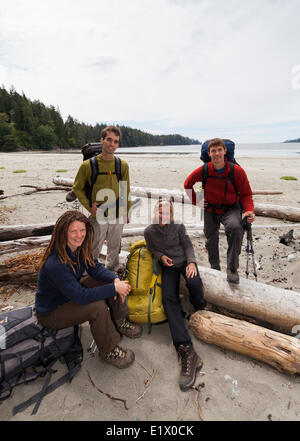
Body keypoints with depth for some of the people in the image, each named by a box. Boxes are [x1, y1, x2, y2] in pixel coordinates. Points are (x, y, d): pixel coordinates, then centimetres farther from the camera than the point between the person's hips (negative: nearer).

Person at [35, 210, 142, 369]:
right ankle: (108, 351, -5)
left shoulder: (80, 248, -11)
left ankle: (119, 323, 13)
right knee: (97, 306, -29)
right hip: (51, 312, -8)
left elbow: (96, 268, -5)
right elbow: (80, 296, -36)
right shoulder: (55, 264, -37)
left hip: (71, 293, 8)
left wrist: (115, 280, -24)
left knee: (110, 281, -5)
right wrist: (114, 288, -33)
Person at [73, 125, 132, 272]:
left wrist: (127, 212, 10)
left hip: (118, 215, 3)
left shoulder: (123, 165, 0)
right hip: (98, 216, -3)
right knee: (94, 249, 3)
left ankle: (112, 272, 40)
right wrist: (89, 206, -9)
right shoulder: (88, 165, -8)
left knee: (114, 247, 18)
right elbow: (77, 188, 2)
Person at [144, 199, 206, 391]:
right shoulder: (149, 231, 1)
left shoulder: (178, 227, -2)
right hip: (169, 266, 1)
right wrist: (161, 256, -8)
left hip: (185, 261, 0)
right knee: (168, 298, -26)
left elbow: (188, 246, -1)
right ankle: (187, 351, -37)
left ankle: (201, 313, 2)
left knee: (194, 283, -35)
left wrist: (191, 262, -18)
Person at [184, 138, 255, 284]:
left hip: (230, 209, -3)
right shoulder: (203, 170, -11)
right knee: (211, 239, 13)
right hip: (210, 210, 3)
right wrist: (195, 201, 1)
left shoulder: (237, 171, -15)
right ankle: (215, 269, 39)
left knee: (235, 228, -33)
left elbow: (246, 194, -7)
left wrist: (249, 210, -24)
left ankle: (232, 269, -16)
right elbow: (187, 184, 8)